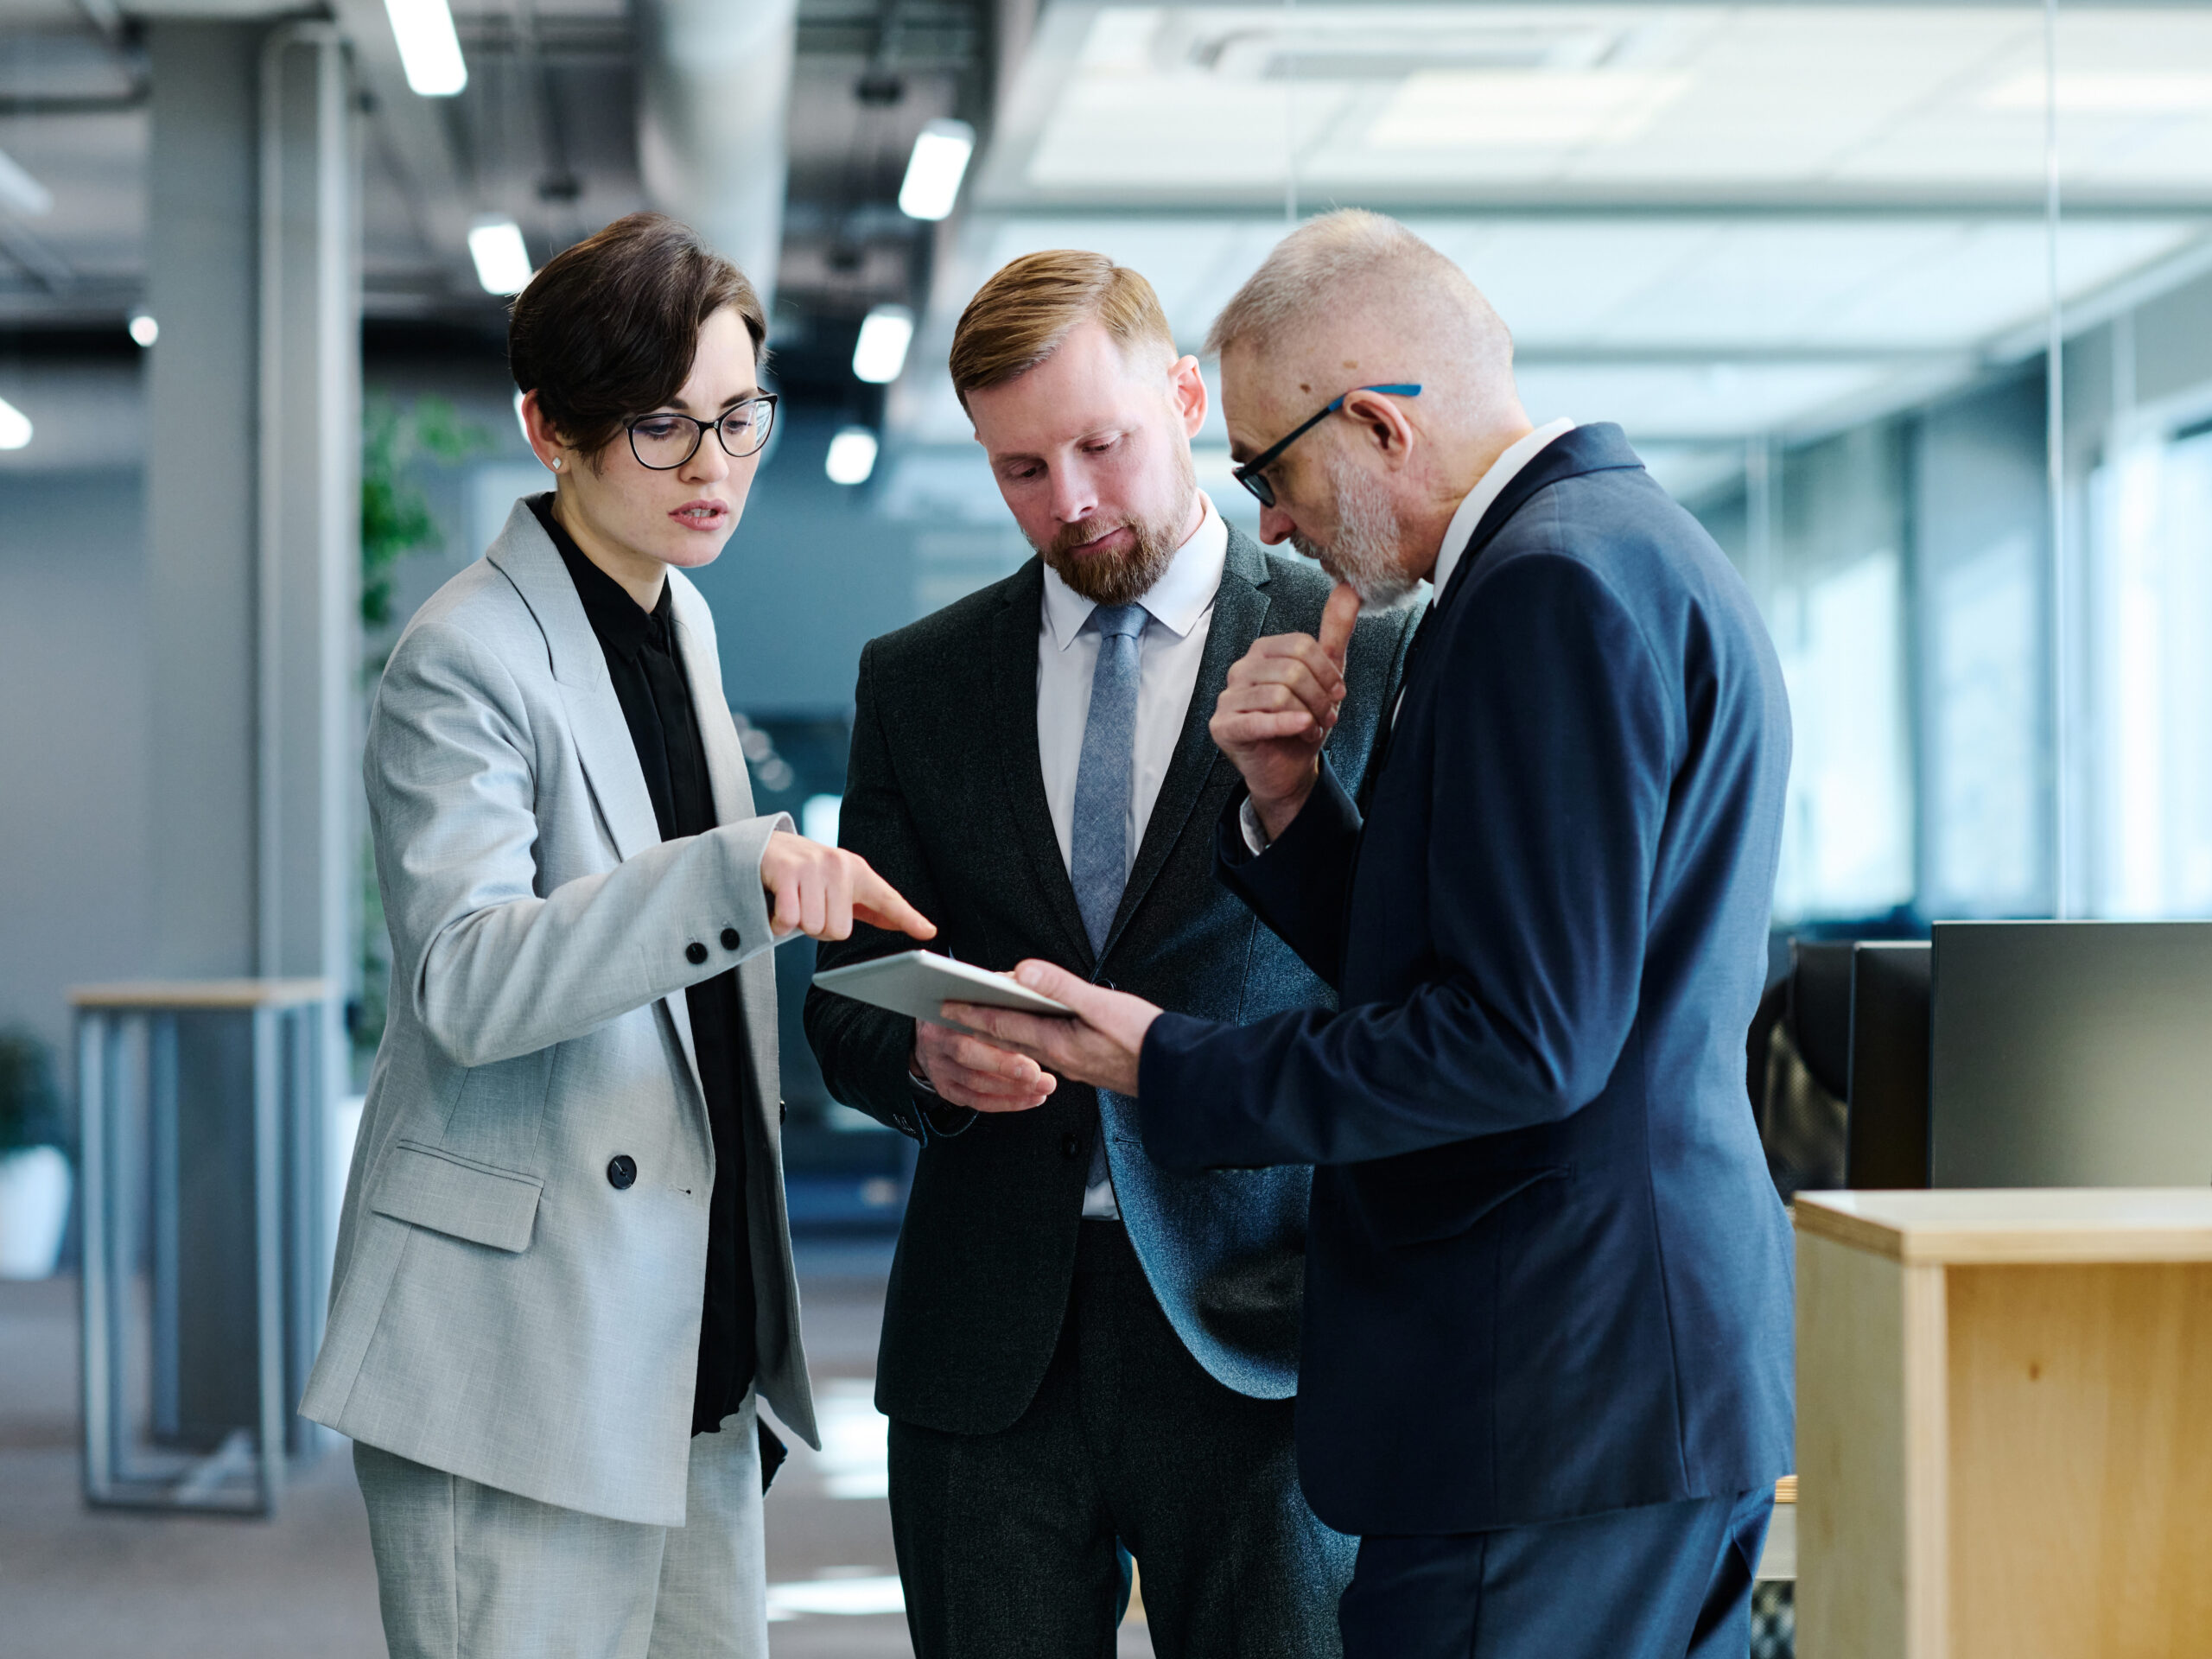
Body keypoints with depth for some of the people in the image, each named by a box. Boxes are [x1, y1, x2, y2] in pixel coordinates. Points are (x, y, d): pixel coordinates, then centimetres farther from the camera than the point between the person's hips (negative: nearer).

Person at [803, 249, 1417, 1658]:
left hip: (1259, 1335, -2)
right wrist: (927, 1056, -10)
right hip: (989, 1347, 3)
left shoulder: (1364, 657, 1)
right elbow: (846, 1004, 10)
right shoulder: (917, 679, 11)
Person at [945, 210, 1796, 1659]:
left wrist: (1167, 1067, -14)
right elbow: (1425, 970, 18)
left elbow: (1521, 1038, -21)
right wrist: (1293, 805, 3)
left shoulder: (1558, 585, -16)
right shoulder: (1629, 542, 17)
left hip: (1554, 1393, -11)